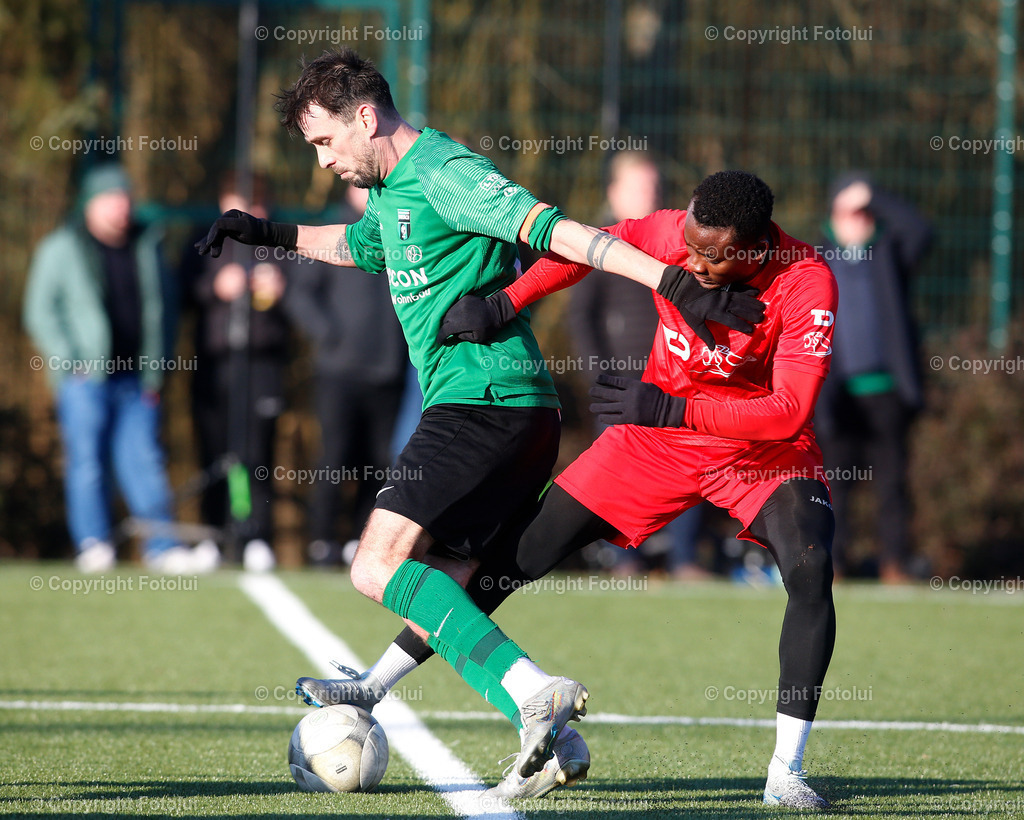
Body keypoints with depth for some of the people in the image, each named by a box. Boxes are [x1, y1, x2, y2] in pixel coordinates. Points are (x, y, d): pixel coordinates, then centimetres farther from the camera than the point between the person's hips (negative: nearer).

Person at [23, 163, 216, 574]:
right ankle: (93, 545, -1)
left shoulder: (147, 247, 13)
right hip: (85, 376, -3)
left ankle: (163, 546, -2)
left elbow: (164, 307, 18)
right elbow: (41, 310, 1)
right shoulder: (61, 248, 2)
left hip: (137, 379, 3)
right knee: (88, 462, -5)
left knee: (144, 460, -1)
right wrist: (70, 362, -9)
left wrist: (157, 368, 9)